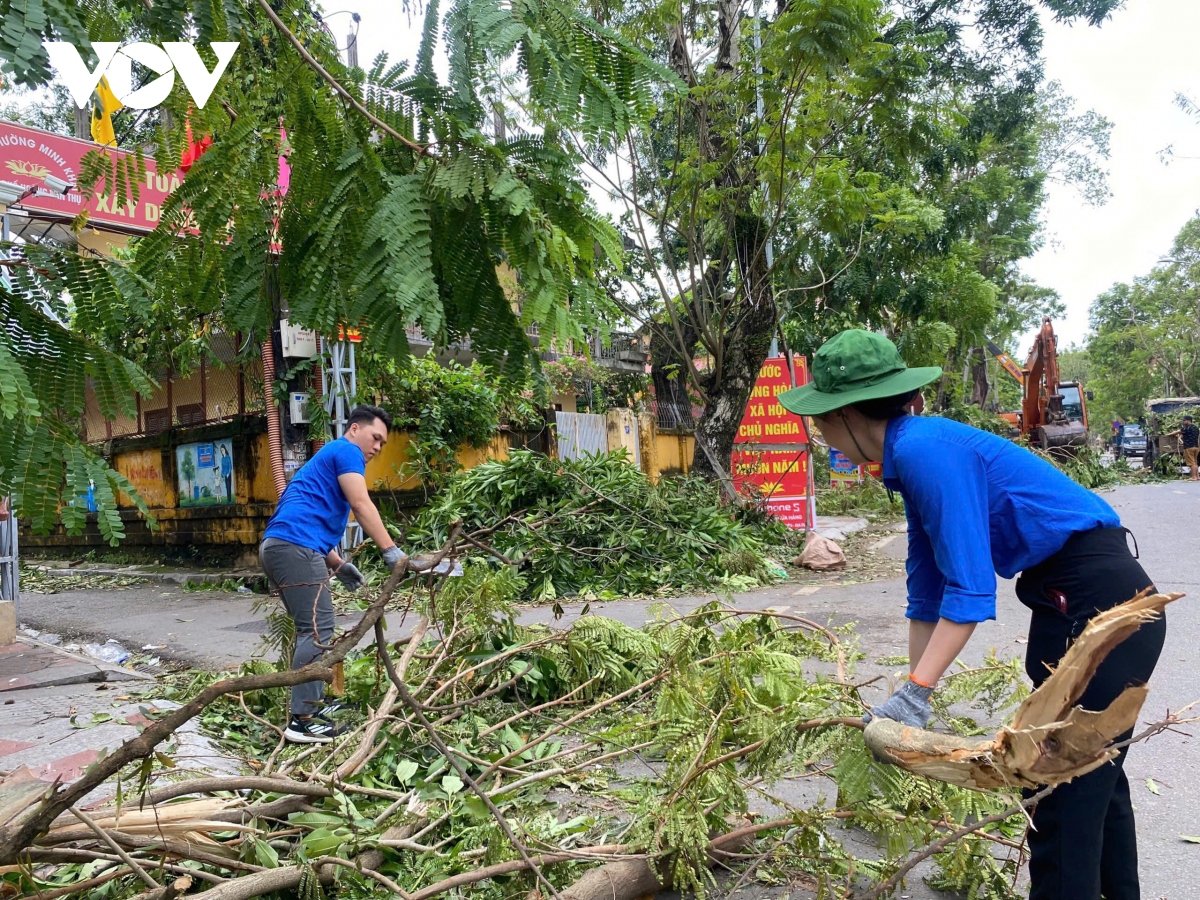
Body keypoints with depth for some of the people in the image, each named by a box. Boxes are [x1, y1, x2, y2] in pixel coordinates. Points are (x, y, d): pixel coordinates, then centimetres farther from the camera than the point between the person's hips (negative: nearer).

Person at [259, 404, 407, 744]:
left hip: (276, 546, 11)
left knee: (310, 627, 17)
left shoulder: (328, 457, 31)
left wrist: (338, 565, 22)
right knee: (318, 629, -11)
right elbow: (361, 505, -11)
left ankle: (314, 700, 24)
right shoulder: (346, 451, 2)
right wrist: (390, 550, -14)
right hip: (296, 545, -11)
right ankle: (301, 720, -11)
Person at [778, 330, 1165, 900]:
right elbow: (927, 591, 11)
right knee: (1092, 775, 25)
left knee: (1064, 793, -2)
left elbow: (970, 589, -25)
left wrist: (914, 693, -22)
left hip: (1103, 607, -10)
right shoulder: (910, 455, 6)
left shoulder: (926, 450, -23)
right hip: (1065, 606, 10)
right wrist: (911, 701, 14)